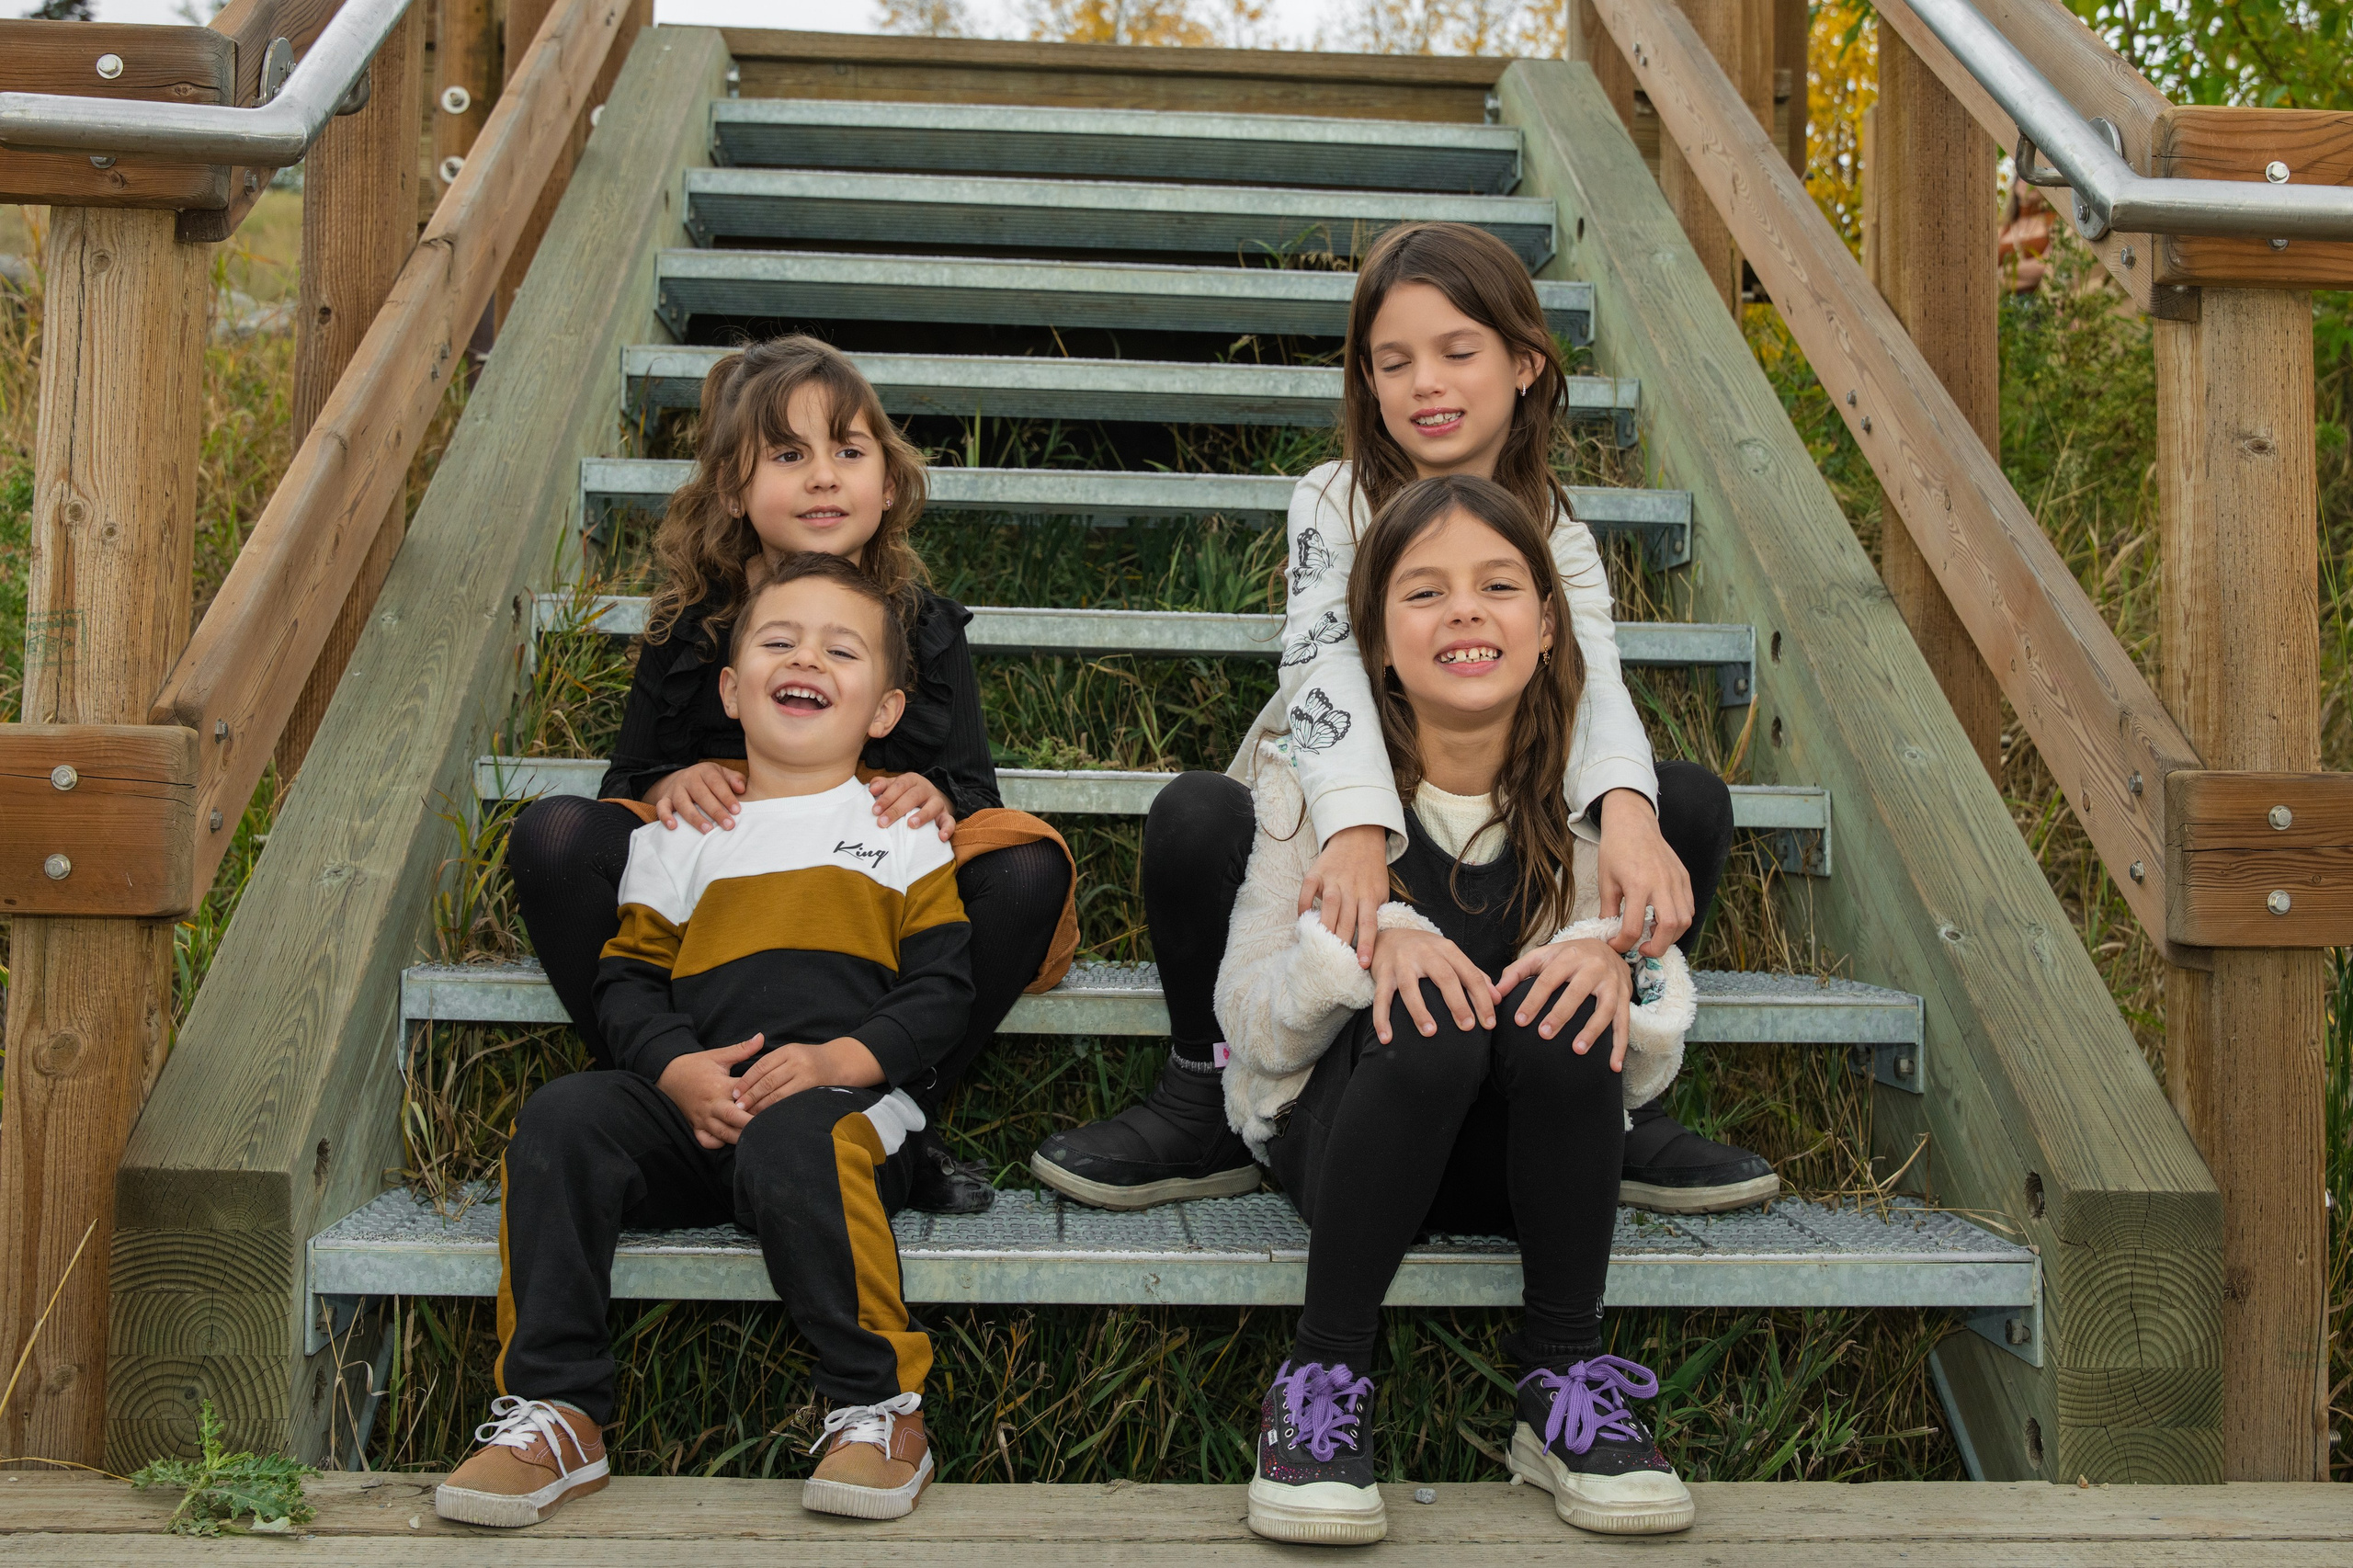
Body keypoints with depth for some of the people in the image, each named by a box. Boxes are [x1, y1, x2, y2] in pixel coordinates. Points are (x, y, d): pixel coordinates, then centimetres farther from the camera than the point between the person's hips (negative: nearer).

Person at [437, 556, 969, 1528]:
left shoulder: (904, 834, 14)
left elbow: (941, 992, 5)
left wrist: (838, 1058, -12)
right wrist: (676, 1068, -8)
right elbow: (626, 980, 14)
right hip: (691, 1110, 3)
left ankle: (880, 1409, -21)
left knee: (790, 1145, -37)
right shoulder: (681, 837, 20)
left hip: (844, 1105, -3)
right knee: (560, 1118, -24)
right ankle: (552, 1417, -18)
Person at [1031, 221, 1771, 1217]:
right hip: (1327, 826, -2)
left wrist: (1625, 809, -44)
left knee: (1693, 801, -18)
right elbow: (1323, 662, -26)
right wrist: (1356, 828, -47)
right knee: (1193, 813, -33)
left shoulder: (1556, 536, 1)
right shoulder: (1333, 504, -6)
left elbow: (1592, 680, -19)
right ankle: (1204, 1107, -13)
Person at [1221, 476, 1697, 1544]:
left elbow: (1651, 1066, -5)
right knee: (1430, 1012, -34)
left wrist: (1613, 963, -29)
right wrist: (1369, 937, -31)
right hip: (1337, 1127, -2)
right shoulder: (1317, 772, -9)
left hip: (1526, 1156, 2)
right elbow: (1245, 1019, -11)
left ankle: (1563, 1379, -15)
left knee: (1565, 1008, -31)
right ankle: (1324, 1375, -20)